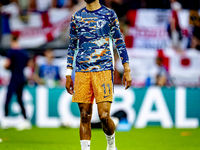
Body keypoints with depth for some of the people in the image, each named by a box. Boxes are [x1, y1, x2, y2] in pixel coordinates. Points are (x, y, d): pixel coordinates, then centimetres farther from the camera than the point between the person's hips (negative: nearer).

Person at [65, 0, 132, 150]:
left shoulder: (109, 14, 5)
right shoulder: (77, 17, 13)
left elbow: (119, 42, 6)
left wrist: (127, 70, 0)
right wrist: (68, 75, 14)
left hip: (104, 69, -3)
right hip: (82, 71, 3)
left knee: (104, 116, -10)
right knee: (85, 116, -1)